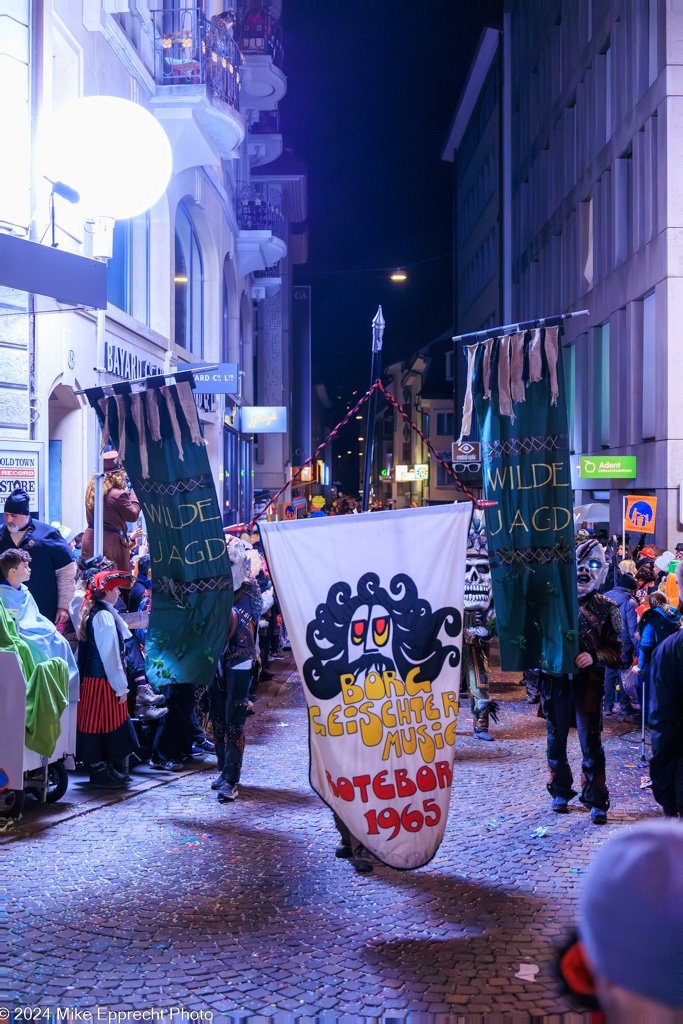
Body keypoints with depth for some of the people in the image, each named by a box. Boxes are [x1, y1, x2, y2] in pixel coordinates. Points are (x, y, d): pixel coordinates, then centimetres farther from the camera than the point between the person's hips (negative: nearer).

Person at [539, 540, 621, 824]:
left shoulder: (605, 608, 2)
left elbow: (616, 652, 1)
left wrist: (594, 657, -16)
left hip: (587, 683, -2)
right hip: (555, 680, 2)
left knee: (590, 743, -4)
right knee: (556, 741, 12)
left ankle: (597, 802, 6)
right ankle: (560, 792, 29)